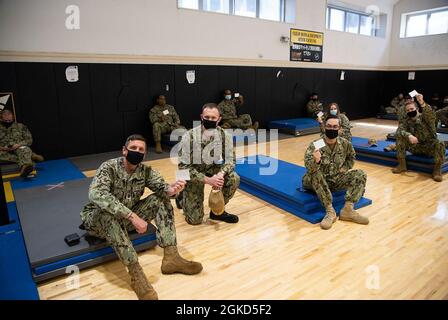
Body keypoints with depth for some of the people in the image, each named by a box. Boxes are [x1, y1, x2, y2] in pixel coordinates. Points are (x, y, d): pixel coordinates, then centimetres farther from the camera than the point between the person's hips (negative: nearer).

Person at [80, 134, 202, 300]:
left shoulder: (145, 171, -6)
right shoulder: (109, 167, -22)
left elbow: (161, 187, -16)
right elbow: (96, 194, -40)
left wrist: (171, 189, -43)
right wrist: (132, 216, -47)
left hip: (128, 217, 5)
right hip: (98, 218, -4)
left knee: (161, 200, -13)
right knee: (108, 213, -39)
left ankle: (171, 257, -22)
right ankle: (136, 273, -39)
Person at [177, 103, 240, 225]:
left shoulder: (225, 135, -15)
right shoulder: (189, 136, -25)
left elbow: (230, 160, -8)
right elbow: (184, 166, -24)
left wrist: (221, 174, -30)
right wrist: (207, 180, -33)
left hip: (214, 169, 4)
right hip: (193, 173, -3)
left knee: (234, 178, -25)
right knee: (195, 219, -8)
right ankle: (182, 198, 27)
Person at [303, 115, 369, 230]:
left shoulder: (345, 144, -3)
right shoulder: (315, 145, -16)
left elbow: (351, 158, 20)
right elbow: (309, 168, -29)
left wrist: (345, 168, 2)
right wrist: (316, 161, -50)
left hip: (336, 180, 4)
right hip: (319, 181, -4)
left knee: (360, 174, -12)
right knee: (315, 174, -37)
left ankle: (348, 209, -19)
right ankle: (330, 211, -30)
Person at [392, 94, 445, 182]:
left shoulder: (426, 117, -9)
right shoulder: (405, 120, -1)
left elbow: (431, 115, -35)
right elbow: (400, 130, -19)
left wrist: (422, 103, -55)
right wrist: (409, 136, -42)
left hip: (429, 147, -3)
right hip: (415, 147, 3)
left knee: (440, 145, -36)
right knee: (400, 137, -20)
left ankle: (437, 170, -13)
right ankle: (402, 165, -11)